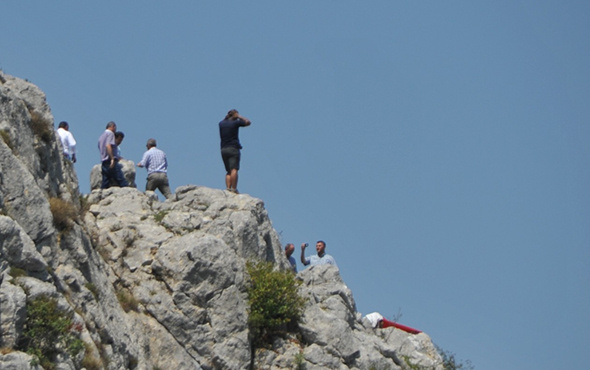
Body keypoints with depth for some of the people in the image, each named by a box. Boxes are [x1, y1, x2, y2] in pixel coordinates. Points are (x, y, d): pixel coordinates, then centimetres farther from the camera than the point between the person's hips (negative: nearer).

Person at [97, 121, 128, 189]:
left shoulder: (101, 136, 23)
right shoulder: (110, 133, -3)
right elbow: (108, 145, -18)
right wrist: (112, 158, -22)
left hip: (103, 162, 8)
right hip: (110, 162, -8)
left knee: (104, 184, 5)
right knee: (121, 181, -12)